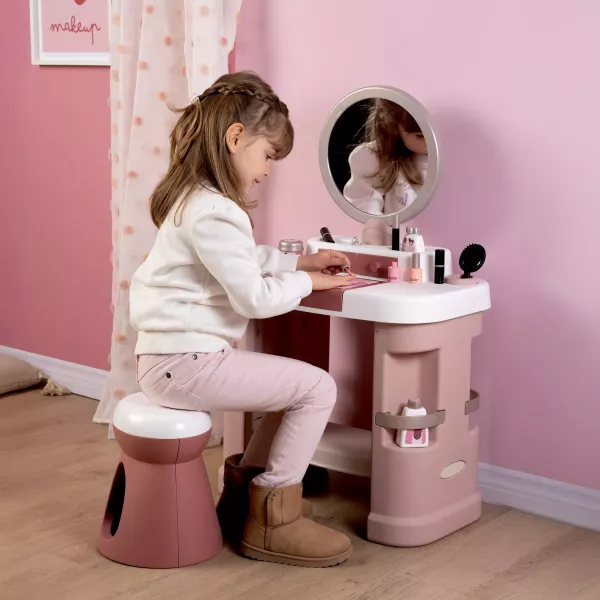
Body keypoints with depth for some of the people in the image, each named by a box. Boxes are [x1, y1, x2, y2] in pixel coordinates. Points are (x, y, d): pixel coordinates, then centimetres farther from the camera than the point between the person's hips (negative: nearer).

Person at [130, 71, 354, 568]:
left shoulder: (196, 198, 14)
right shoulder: (212, 212, -20)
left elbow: (246, 259, 26)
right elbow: (254, 298, -21)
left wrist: (301, 261, 16)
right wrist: (307, 282, -5)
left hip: (176, 355, 11)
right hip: (184, 363, -11)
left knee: (296, 385, 17)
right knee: (318, 388, -9)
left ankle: (244, 491, 21)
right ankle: (272, 519, 3)